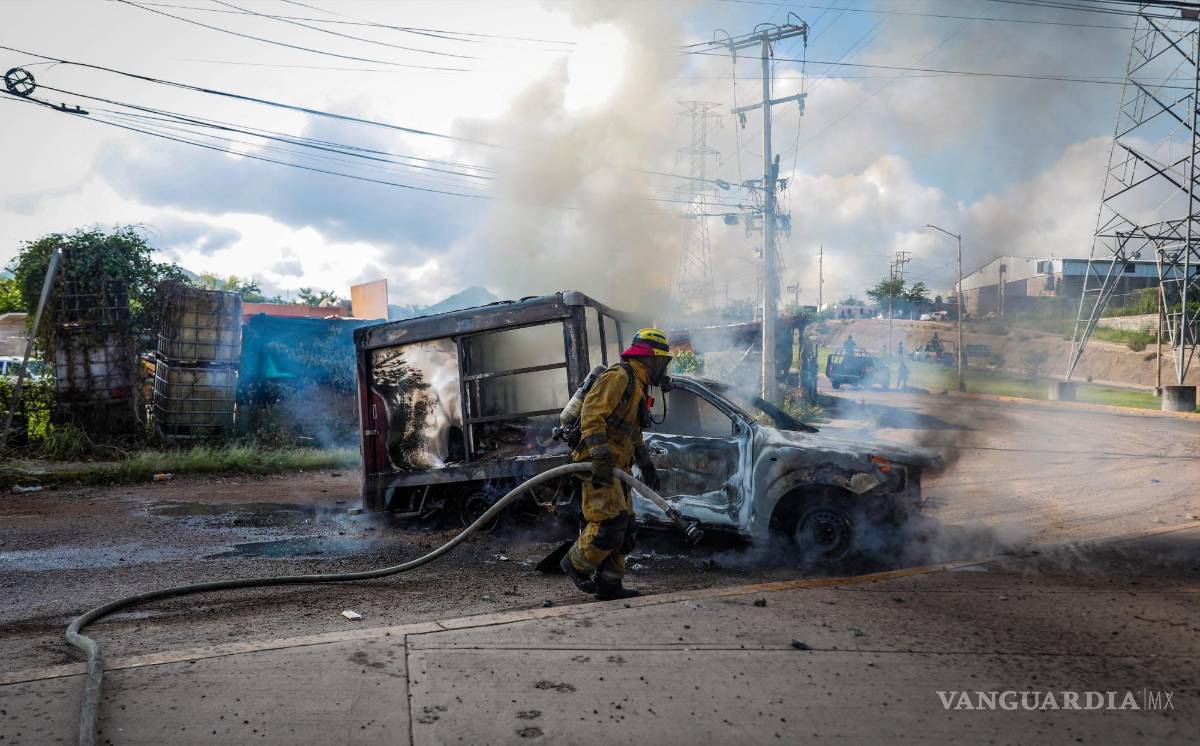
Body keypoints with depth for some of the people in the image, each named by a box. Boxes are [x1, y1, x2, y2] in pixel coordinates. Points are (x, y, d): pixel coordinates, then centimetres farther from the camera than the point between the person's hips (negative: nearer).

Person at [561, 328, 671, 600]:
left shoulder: (637, 388, 23)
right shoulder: (619, 377, -10)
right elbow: (591, 413, -22)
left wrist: (646, 465, 30)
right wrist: (601, 456, -29)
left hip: (615, 467, 11)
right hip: (599, 465, -11)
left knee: (625, 529, 9)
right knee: (610, 521, -18)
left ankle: (608, 583, 15)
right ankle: (576, 565, 0)